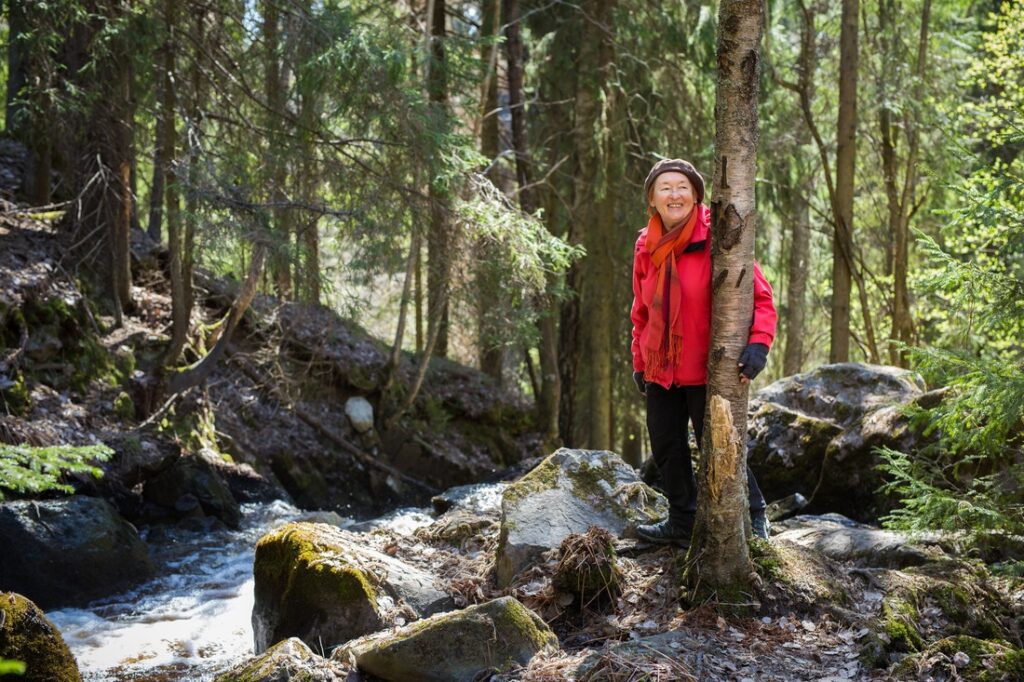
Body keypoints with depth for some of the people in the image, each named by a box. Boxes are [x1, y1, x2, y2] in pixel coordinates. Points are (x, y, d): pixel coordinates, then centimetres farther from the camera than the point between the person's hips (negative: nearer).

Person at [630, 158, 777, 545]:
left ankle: (753, 517, 21)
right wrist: (639, 361, 16)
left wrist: (758, 344, -26)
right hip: (660, 371, 6)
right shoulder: (646, 248, 6)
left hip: (706, 371, -6)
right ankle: (683, 521, 31)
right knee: (666, 449, 13)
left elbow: (759, 294, -12)